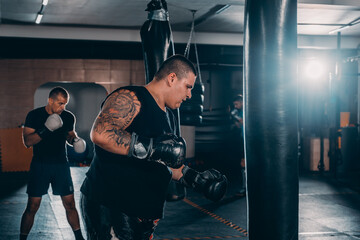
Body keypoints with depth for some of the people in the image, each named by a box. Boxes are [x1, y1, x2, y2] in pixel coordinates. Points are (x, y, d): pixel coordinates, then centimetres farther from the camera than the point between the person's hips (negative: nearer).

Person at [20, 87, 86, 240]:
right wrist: (45, 130, -25)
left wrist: (75, 140, -3)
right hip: (40, 165, -2)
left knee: (70, 204, 4)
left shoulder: (68, 117, 2)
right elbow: (27, 142, -12)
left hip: (61, 164, 3)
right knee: (32, 206, -3)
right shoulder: (34, 115, -7)